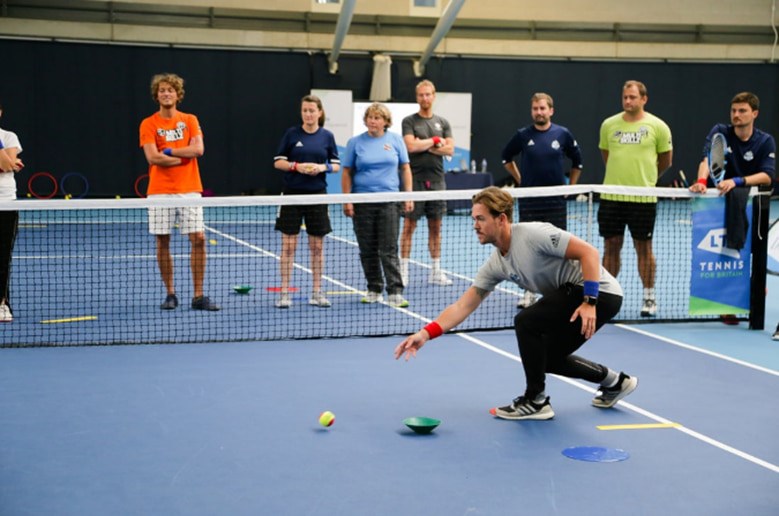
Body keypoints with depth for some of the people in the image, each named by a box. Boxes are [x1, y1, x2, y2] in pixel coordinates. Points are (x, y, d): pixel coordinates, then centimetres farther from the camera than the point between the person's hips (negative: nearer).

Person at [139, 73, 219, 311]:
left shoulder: (190, 120, 9)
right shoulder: (149, 124, 2)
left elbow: (198, 149, -6)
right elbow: (153, 157, -10)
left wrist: (169, 151, -8)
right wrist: (184, 156, -8)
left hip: (189, 189, 1)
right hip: (160, 191, -1)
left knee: (198, 239, -5)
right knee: (163, 242, 2)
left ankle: (198, 296, 2)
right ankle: (170, 294, 14)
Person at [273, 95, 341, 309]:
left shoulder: (327, 136, 4)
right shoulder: (292, 133, 0)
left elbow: (336, 165, 8)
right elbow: (278, 162, 2)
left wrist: (323, 167, -13)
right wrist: (296, 166, -15)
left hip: (317, 194, 2)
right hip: (293, 194, -1)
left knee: (317, 245, 6)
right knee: (289, 244, -1)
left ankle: (317, 292, 15)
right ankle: (284, 293, 4)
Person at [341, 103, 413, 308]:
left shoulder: (395, 140, 5)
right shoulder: (355, 142, 4)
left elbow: (405, 168, 8)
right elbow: (347, 173, 5)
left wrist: (408, 196, 1)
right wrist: (347, 201, -2)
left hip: (389, 201, -1)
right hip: (362, 203, 1)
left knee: (389, 250, -5)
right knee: (367, 250, 7)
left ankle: (394, 292, -6)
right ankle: (374, 290, 18)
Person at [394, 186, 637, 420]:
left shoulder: (533, 234, -22)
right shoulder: (496, 264, 3)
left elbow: (589, 252, -24)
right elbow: (462, 306, 2)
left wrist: (589, 302, -29)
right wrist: (426, 333, -8)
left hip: (600, 291, -9)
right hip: (572, 292, 9)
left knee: (526, 321, -19)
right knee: (548, 358, 16)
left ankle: (536, 402, -5)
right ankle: (614, 381, 34)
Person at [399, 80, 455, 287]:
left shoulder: (442, 122, 11)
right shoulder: (409, 121, 0)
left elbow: (450, 149, 0)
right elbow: (411, 146, -15)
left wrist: (425, 146, -9)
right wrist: (434, 141, -5)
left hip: (437, 181, 4)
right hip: (415, 180, -4)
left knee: (436, 226, 8)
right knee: (409, 226, -1)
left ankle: (436, 271, 15)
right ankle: (403, 270, 3)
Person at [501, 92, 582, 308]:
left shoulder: (563, 134, 0)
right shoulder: (523, 135, -1)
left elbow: (577, 162, 14)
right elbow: (506, 157, 15)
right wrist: (519, 179, 10)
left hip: (556, 200, 0)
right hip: (529, 200, 0)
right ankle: (530, 292, 11)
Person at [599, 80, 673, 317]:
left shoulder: (658, 126, -2)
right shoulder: (609, 125, 6)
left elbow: (666, 161, 8)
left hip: (643, 198, -2)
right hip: (611, 196, 2)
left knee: (644, 248, 4)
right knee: (611, 246, 7)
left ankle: (649, 297, 13)